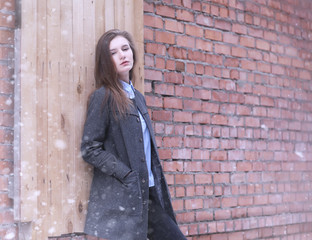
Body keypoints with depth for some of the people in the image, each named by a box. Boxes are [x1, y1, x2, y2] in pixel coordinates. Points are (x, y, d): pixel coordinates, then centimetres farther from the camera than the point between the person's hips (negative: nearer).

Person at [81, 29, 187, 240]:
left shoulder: (138, 98, 16)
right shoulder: (103, 97, -6)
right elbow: (90, 149, -12)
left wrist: (156, 183, 9)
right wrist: (127, 175, -17)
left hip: (146, 194, 8)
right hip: (119, 197, -7)